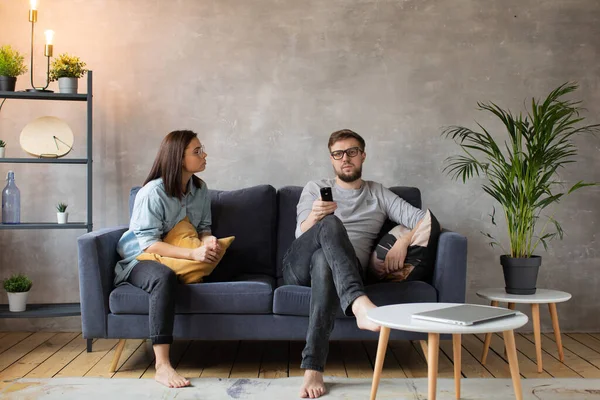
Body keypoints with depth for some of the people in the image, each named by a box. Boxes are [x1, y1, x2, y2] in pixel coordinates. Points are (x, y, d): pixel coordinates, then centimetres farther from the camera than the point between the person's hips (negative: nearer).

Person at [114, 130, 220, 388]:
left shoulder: (200, 188, 3)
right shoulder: (153, 192, -18)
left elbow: (203, 228, 9)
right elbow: (149, 244, -23)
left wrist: (208, 240, -17)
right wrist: (192, 254, -33)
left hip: (182, 260, 7)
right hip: (141, 259, -6)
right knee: (164, 278, -41)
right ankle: (162, 366, -43)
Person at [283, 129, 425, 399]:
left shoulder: (378, 194, 22)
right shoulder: (315, 188, 21)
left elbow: (423, 219, 12)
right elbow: (302, 235, 6)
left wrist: (403, 242, -8)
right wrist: (314, 217, -17)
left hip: (346, 269, 0)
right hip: (299, 265, 0)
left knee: (324, 261, -40)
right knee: (331, 223, -33)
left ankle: (313, 368, -46)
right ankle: (360, 305, -58)